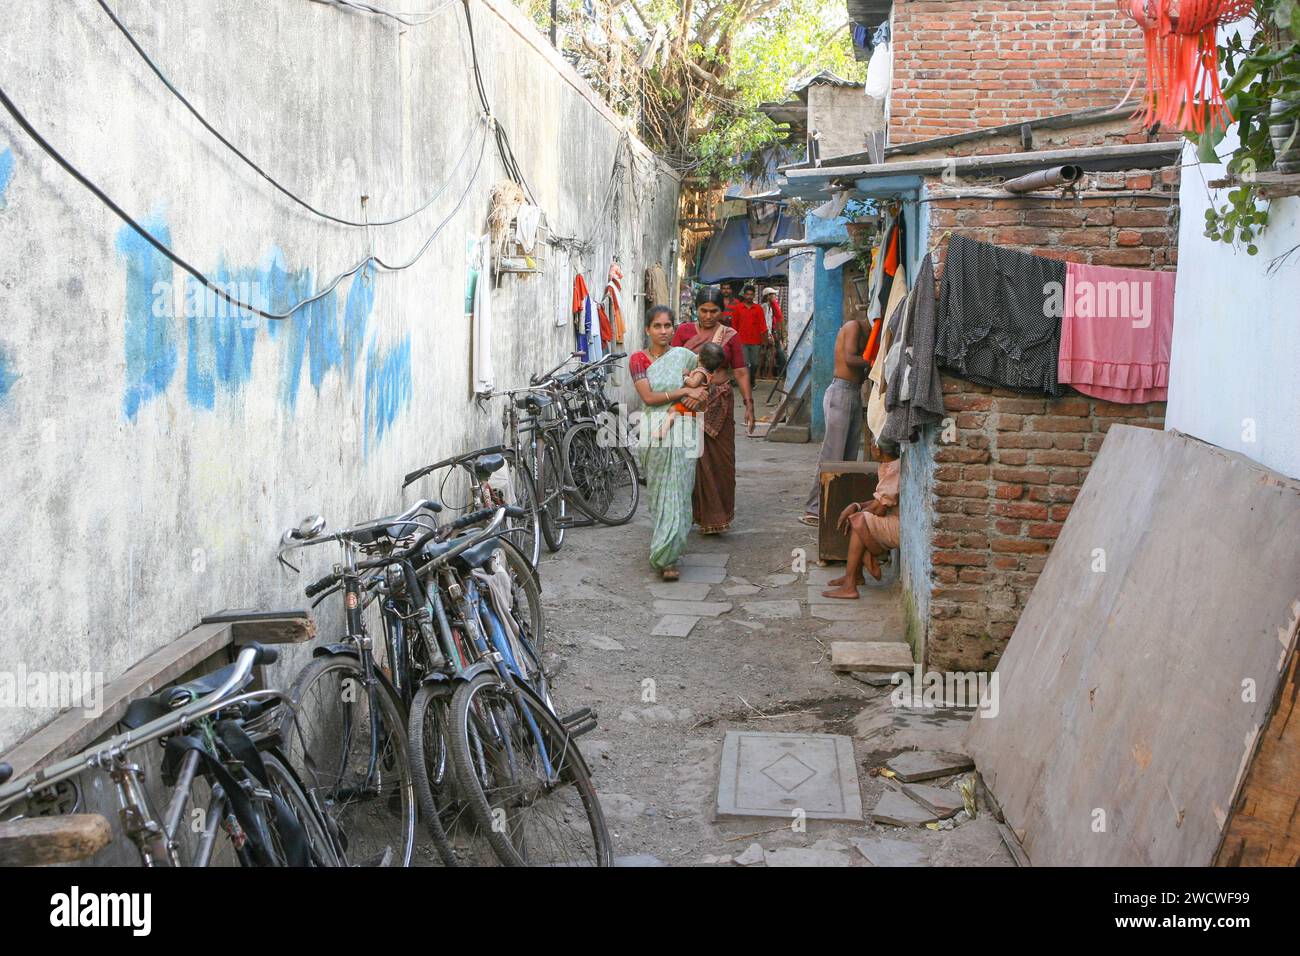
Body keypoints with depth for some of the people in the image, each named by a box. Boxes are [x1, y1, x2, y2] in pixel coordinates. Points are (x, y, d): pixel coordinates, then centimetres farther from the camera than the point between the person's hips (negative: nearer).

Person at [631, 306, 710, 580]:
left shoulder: (683, 355, 7)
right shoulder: (638, 359, 2)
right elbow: (648, 397, -8)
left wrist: (697, 394, -2)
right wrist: (684, 391, -12)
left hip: (684, 428, 1)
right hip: (656, 429, -1)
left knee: (677, 491, -4)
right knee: (660, 491, 5)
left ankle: (666, 557, -2)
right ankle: (664, 554, 19)